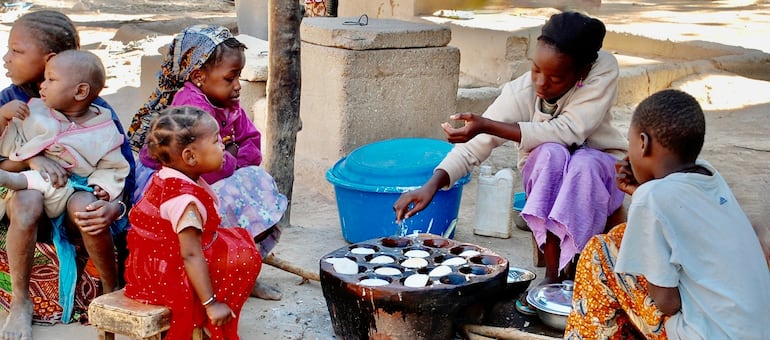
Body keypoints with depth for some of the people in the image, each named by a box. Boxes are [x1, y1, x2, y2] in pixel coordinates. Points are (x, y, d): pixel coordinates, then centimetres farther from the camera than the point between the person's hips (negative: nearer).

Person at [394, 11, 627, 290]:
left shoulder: (603, 68, -27)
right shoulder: (519, 94, -23)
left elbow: (569, 131, -36)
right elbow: (472, 148, -23)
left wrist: (486, 125, -41)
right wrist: (430, 186, -42)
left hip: (599, 172, -1)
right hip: (545, 176, 1)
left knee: (585, 162, -36)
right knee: (551, 152, -34)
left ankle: (576, 273, -26)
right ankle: (553, 274, -25)